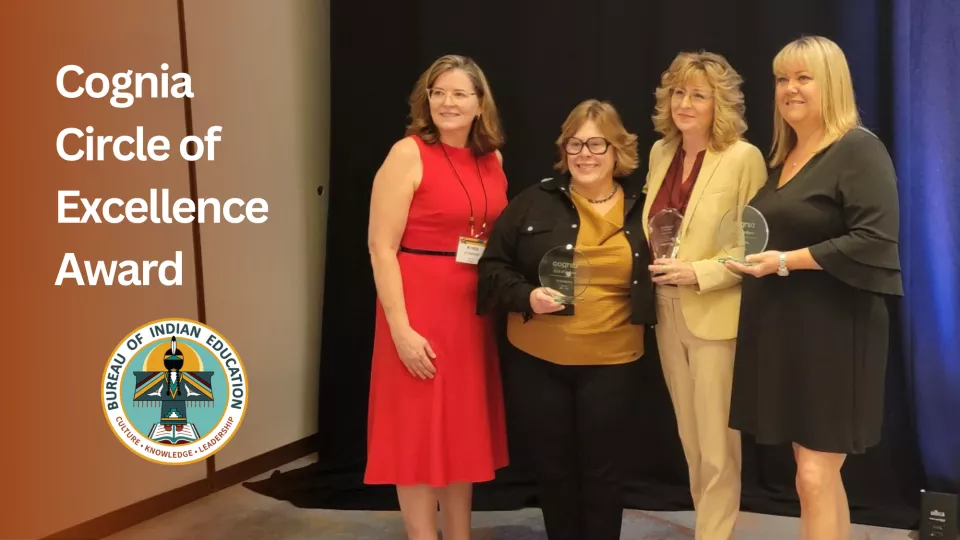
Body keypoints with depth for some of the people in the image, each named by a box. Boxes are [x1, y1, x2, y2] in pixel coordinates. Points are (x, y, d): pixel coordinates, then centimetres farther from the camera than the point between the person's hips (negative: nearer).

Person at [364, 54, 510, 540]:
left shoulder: (492, 159, 9)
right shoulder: (408, 154, -9)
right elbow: (381, 248, -13)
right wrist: (401, 328, -19)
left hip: (476, 312, 6)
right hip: (419, 312, -6)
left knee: (464, 431, 15)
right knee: (419, 434, 4)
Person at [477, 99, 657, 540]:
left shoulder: (641, 208, 3)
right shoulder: (535, 202, -2)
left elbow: (654, 277, 16)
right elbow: (493, 266, 0)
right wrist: (526, 296, -16)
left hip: (610, 363, 0)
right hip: (535, 360, 0)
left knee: (601, 471, 11)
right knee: (552, 468, 14)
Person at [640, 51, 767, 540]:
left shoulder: (743, 157, -11)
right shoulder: (660, 152, 8)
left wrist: (700, 272, -20)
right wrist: (655, 266, 1)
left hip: (716, 318, -6)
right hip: (668, 315, 7)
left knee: (717, 448, 4)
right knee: (690, 441, 19)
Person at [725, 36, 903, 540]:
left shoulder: (859, 149, -10)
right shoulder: (784, 156, 15)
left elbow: (875, 243, -20)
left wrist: (785, 262, -20)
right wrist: (756, 258, 8)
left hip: (833, 332, -8)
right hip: (784, 329, 8)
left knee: (814, 476, -4)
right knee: (820, 472, 15)